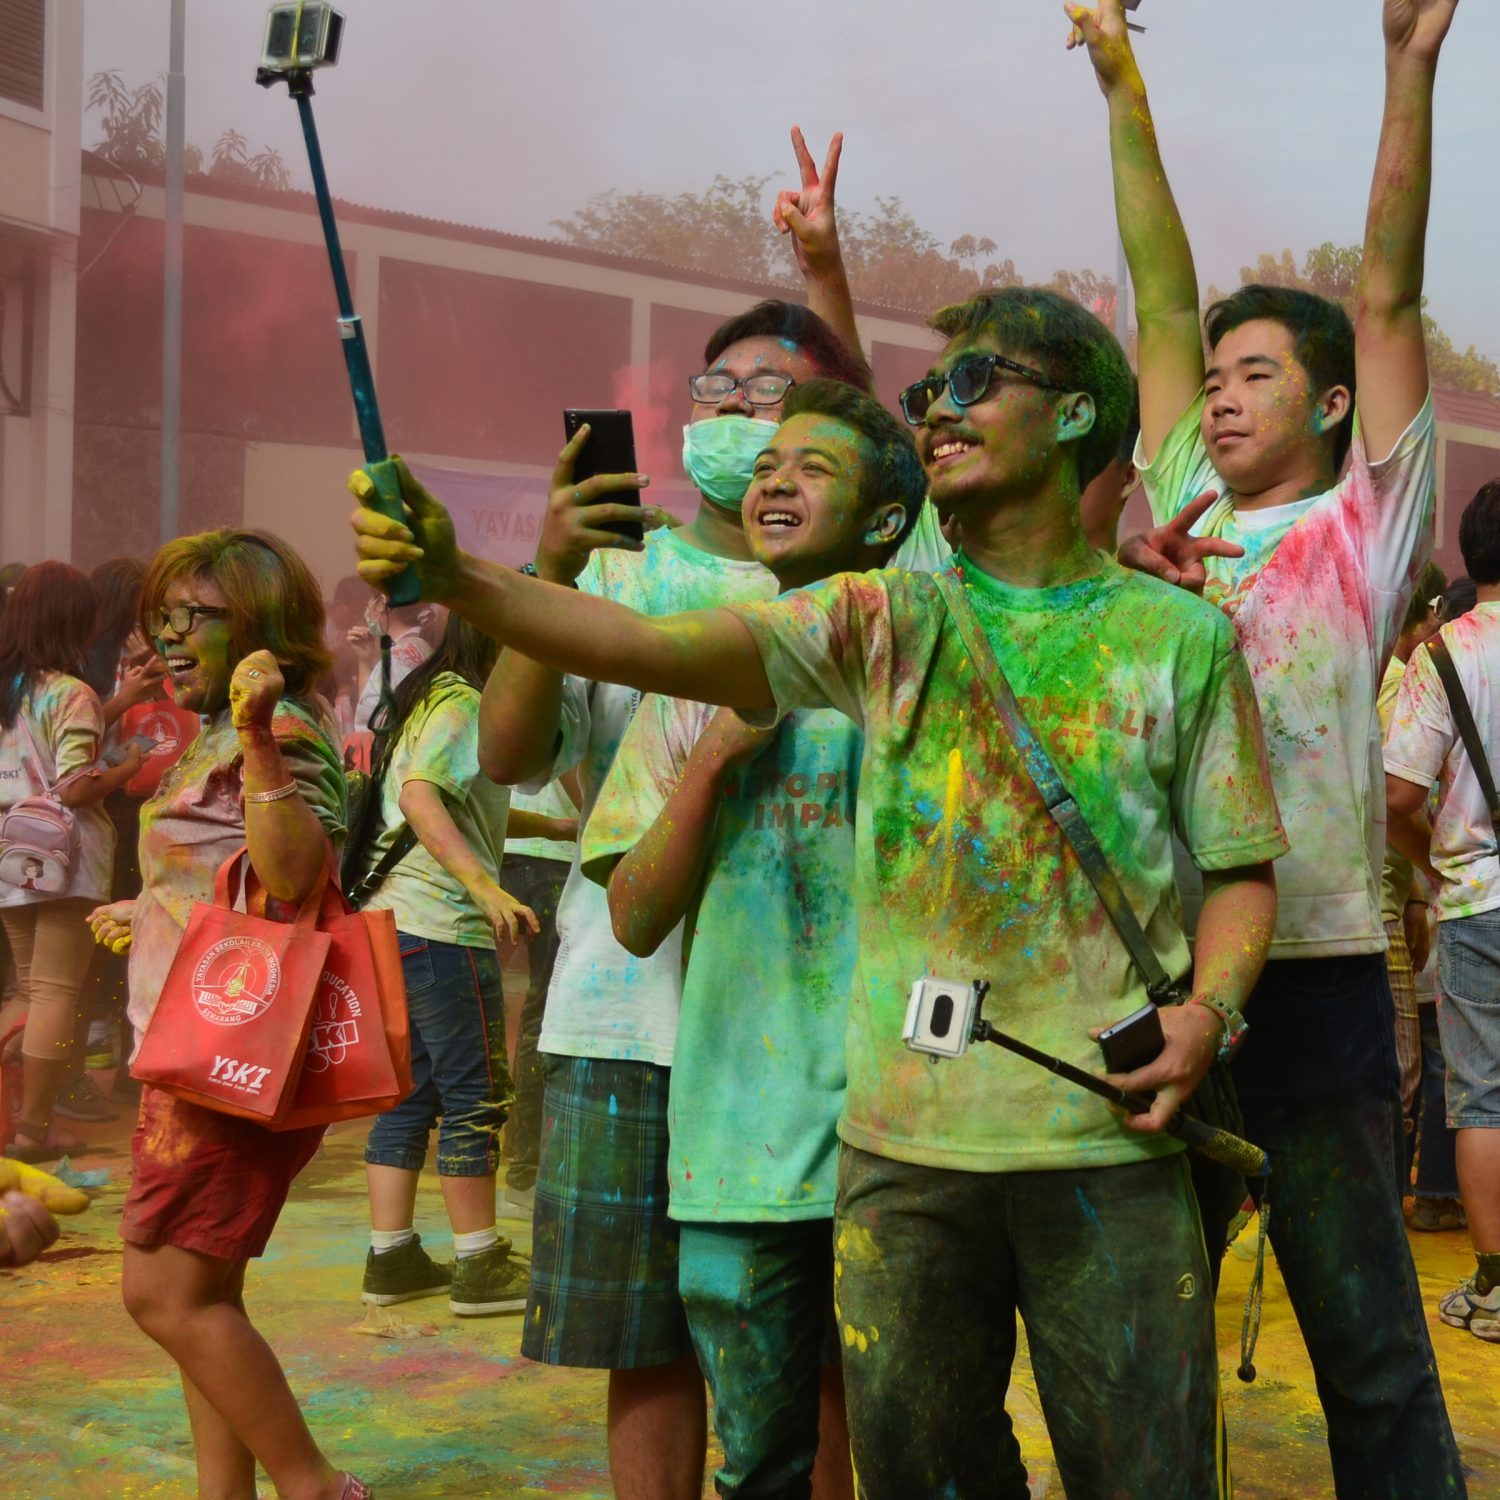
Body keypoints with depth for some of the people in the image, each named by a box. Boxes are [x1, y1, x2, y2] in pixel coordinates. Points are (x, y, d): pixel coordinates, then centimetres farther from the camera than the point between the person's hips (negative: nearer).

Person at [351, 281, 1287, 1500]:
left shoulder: (1180, 635, 3)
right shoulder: (882, 621, 5)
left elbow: (1241, 869, 8)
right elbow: (649, 645, -6)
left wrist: (1209, 1010, -12)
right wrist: (456, 577, -19)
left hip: (1107, 1142, -1)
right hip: (903, 1137, 2)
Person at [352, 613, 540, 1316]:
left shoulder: (429, 699, 19)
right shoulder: (464, 704, -10)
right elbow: (420, 796, -24)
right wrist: (485, 887, -32)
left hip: (390, 916, 10)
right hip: (439, 924, -10)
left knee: (408, 1094, 12)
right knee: (475, 1096, -3)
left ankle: (391, 1259, 16)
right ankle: (480, 1269, 3)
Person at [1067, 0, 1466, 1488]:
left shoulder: (1361, 527, 3)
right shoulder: (1177, 514, 12)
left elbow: (1386, 300, -3)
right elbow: (1162, 303, 13)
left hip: (1312, 973, -4)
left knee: (1370, 1349, 3)